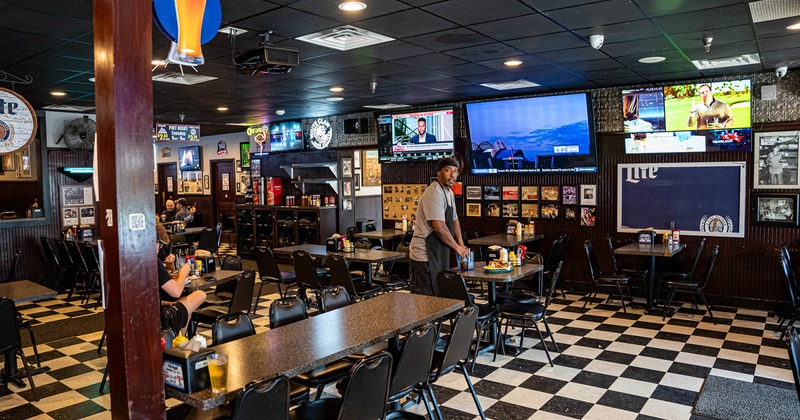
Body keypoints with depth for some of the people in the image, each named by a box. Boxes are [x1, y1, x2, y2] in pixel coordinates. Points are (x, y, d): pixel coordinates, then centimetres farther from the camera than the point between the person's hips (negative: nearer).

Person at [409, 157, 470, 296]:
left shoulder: (449, 193, 14)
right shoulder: (434, 193, -18)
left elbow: (454, 220, 25)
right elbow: (439, 227, -25)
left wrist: (461, 244, 14)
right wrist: (457, 247, -12)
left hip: (439, 255, 10)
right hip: (425, 256, -10)